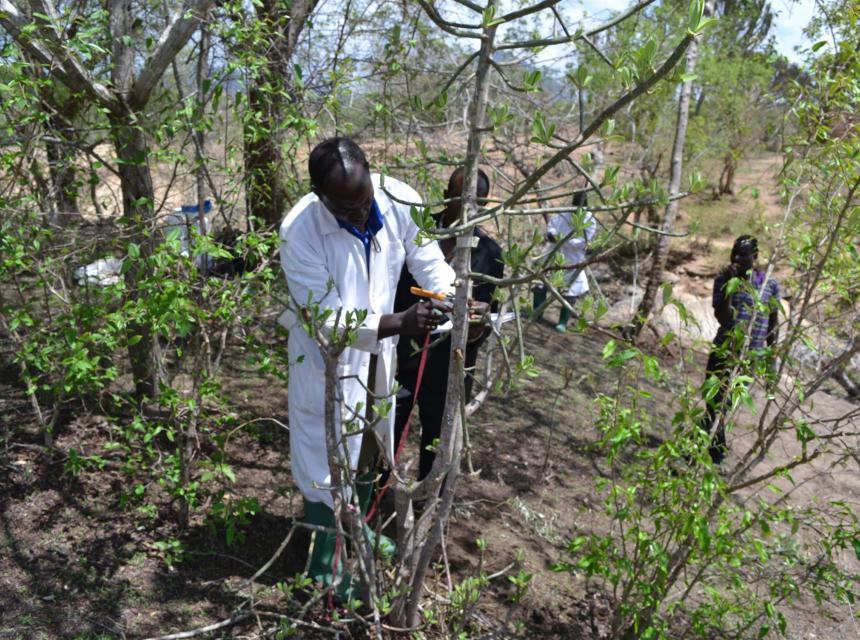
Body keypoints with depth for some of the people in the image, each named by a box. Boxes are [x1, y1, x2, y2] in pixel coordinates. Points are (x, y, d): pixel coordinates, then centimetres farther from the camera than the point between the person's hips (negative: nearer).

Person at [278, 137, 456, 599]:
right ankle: (325, 560, 30)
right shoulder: (300, 232, -31)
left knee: (369, 446, 23)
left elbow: (428, 262, -9)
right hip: (327, 354, -5)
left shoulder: (399, 200, -21)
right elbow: (328, 319, -30)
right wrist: (398, 323, -42)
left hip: (378, 348, 5)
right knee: (326, 456, 7)